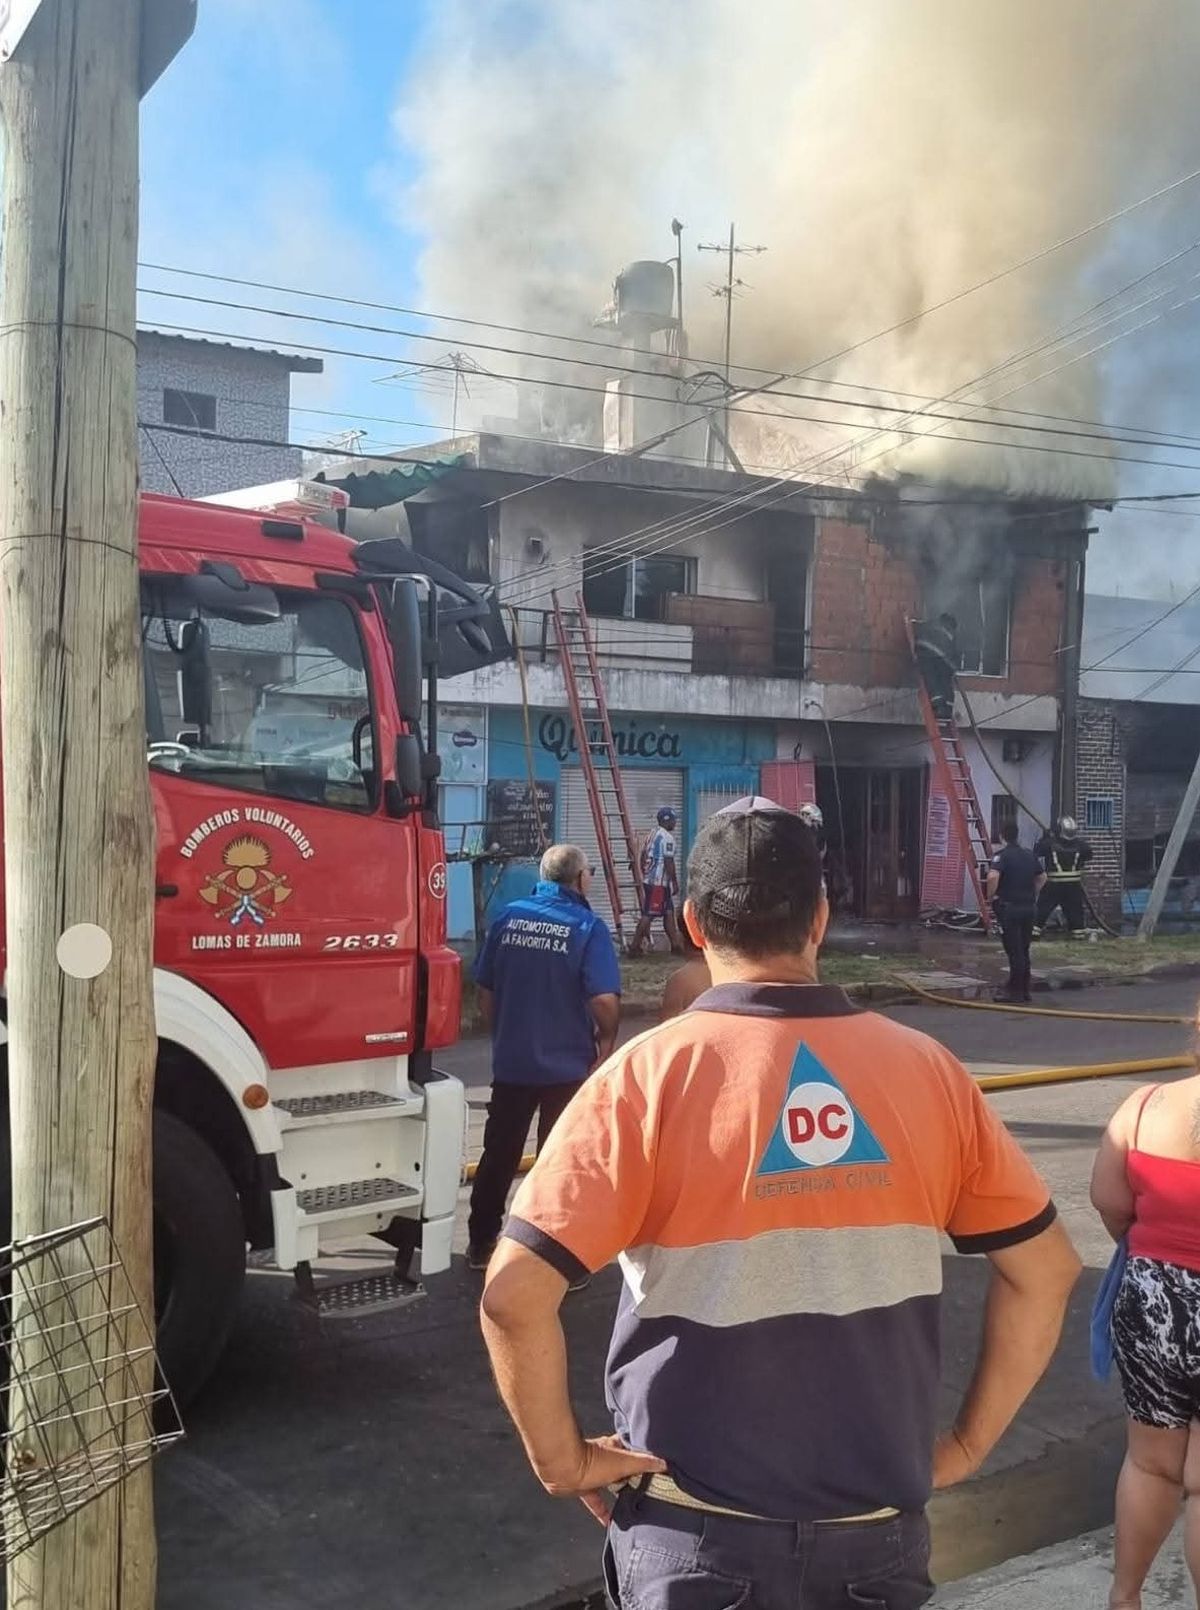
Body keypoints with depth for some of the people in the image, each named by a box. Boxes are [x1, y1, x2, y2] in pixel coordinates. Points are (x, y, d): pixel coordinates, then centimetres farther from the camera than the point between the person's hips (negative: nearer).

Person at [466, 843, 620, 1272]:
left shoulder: (508, 917, 1)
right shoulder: (587, 927, -12)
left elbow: (485, 991, 7)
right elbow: (604, 1000, -20)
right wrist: (606, 1037, -1)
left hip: (510, 1062, 4)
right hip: (567, 1065, -4)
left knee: (499, 1155, 17)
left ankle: (480, 1244, 28)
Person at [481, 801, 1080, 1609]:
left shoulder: (649, 1075, -15)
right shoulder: (927, 1069, -5)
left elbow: (515, 1294, -20)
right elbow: (1046, 1268, 3)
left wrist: (563, 1460, -6)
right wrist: (967, 1443, 10)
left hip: (701, 1533, -3)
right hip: (878, 1528, 3)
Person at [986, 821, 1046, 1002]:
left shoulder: (1002, 855, -11)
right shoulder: (1030, 855, 11)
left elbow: (993, 876, -28)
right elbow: (1042, 877, 21)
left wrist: (991, 895, -13)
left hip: (1009, 907, -6)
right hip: (1029, 907, 6)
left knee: (1014, 951, -3)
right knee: (1024, 951, 15)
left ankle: (1015, 991, 0)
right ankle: (1024, 990, 18)